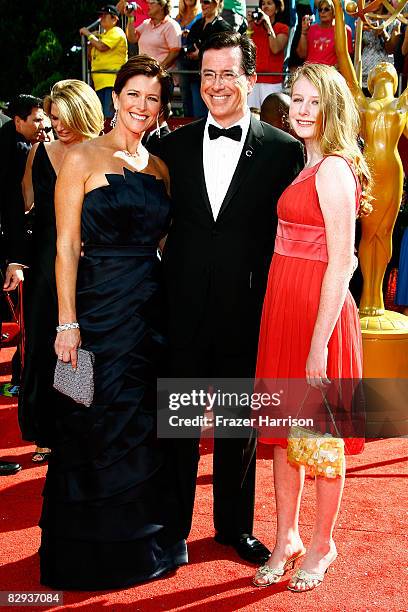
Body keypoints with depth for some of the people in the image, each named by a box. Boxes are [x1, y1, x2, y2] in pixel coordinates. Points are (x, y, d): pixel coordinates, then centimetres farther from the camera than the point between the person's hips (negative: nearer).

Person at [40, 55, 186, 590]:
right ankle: (91, 549, 23)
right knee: (99, 427, 4)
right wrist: (67, 322, -14)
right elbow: (66, 246, -9)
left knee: (146, 426, 12)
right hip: (98, 305, -5)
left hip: (151, 306, 5)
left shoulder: (160, 168, 11)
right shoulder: (84, 159, -5)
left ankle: (144, 537, 30)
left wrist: (168, 303, 3)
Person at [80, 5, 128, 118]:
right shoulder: (103, 35, 24)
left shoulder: (116, 32, -3)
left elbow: (102, 47, -18)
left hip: (112, 81, -9)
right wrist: (91, 43, 9)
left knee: (110, 117, -17)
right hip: (100, 82, 9)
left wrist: (88, 34, -4)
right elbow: (92, 57, 26)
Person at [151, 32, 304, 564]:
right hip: (184, 310, 2)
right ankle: (173, 524, 30)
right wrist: (162, 289, -1)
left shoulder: (284, 150, -2)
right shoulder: (173, 146, 5)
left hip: (248, 313, -1)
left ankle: (234, 525, 32)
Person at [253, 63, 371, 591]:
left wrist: (319, 342, -21)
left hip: (318, 311, -9)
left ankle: (321, 545, 24)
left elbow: (341, 263, -18)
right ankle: (285, 539, 28)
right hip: (283, 307, 9)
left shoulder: (334, 169, -13)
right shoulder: (308, 166, 13)